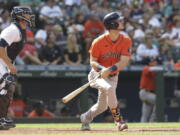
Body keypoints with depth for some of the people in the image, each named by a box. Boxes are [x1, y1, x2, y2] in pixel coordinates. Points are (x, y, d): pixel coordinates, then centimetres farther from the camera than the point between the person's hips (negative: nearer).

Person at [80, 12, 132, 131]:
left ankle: (86, 118, 43)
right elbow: (93, 62, -12)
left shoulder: (126, 41, -13)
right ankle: (118, 120, -28)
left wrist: (109, 70, -36)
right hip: (98, 74, -4)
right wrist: (102, 68, -34)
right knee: (109, 88, -35)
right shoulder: (99, 42, -19)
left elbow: (124, 62, -20)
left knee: (102, 106, 12)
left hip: (113, 76, 4)